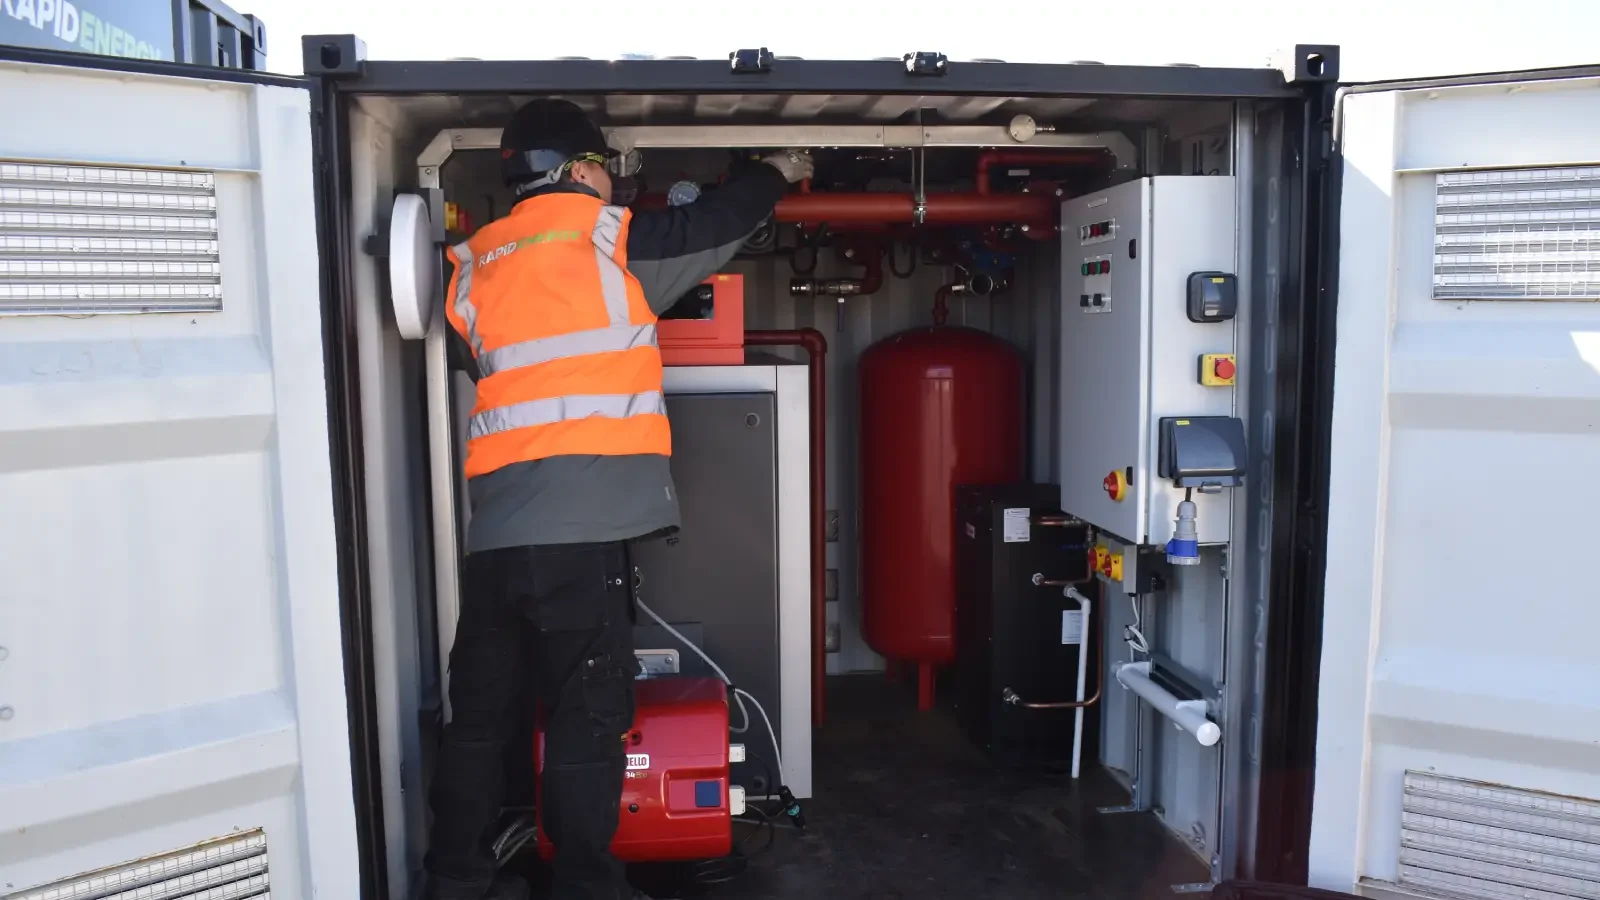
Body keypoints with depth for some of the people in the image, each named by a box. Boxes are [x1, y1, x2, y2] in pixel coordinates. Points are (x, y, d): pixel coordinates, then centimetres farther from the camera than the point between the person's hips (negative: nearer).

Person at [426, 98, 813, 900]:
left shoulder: (476, 265, 16)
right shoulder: (606, 240, 2)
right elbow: (713, 225, 14)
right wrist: (777, 172, 31)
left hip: (492, 530, 6)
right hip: (578, 528, -6)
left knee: (481, 712, 15)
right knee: (587, 718, 2)